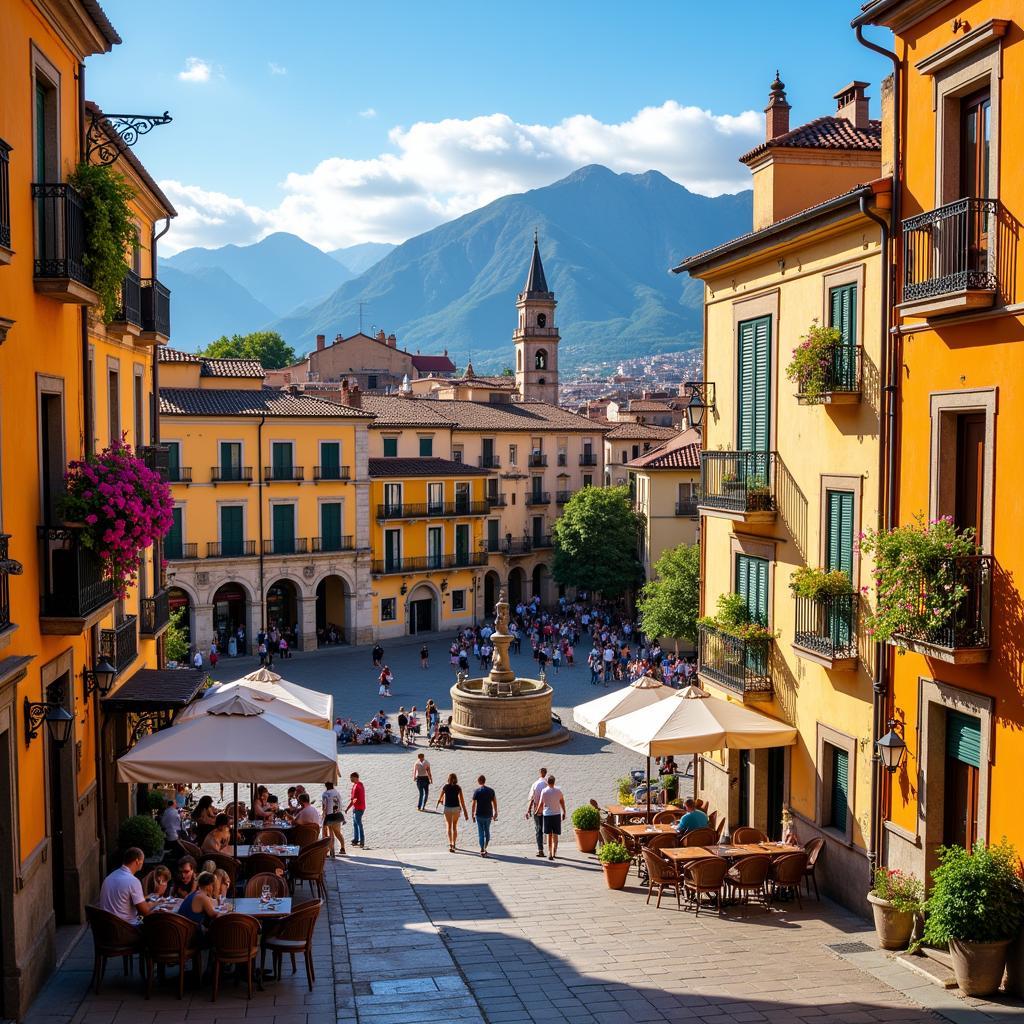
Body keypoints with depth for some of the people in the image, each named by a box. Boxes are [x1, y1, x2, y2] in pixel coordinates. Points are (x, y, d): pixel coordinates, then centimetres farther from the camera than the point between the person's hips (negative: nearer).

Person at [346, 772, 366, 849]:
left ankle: (362, 841, -7)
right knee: (355, 824, 15)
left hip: (357, 808, -10)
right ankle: (355, 840, 20)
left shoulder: (356, 786, -18)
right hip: (361, 807, 10)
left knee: (358, 824, -7)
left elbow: (353, 799, -19)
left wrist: (347, 808, -14)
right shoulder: (361, 785, 13)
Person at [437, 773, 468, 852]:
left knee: (449, 827, -1)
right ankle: (454, 844, 26)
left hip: (448, 808, -1)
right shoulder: (458, 787, -3)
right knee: (455, 827, 18)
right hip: (456, 808, 1)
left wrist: (437, 803, 35)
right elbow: (462, 800, -7)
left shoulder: (445, 787, -2)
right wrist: (465, 812, -5)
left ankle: (450, 844, -19)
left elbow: (441, 797, 11)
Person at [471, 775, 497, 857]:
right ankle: (485, 848, 24)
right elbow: (495, 803, 3)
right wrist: (495, 813, 13)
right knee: (487, 831, 19)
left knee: (481, 833, 3)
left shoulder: (476, 791, -7)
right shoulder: (491, 790, 1)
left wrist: (473, 815, 1)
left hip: (479, 815, -3)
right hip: (488, 815, 3)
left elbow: (474, 805, -8)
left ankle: (482, 851, 0)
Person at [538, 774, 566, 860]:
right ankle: (554, 852, -9)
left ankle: (550, 853, 10)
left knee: (549, 835, 10)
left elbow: (541, 804, -6)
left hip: (547, 814, -1)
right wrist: (564, 812, 21)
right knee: (555, 835, 5)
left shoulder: (544, 791, -7)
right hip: (557, 814, 1)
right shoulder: (558, 790, -1)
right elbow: (562, 801, 9)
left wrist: (540, 812, 12)